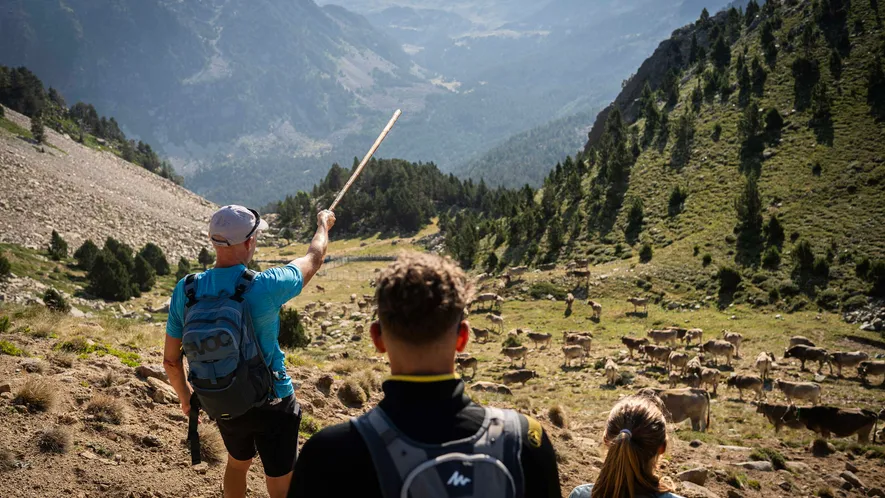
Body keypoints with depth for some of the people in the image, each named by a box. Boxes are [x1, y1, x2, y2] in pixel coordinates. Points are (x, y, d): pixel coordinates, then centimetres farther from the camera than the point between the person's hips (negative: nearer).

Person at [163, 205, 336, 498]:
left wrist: (184, 397, 18)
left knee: (238, 462, 32)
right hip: (270, 405, -4)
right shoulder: (264, 287, -23)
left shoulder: (185, 290, -12)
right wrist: (324, 223, 18)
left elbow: (170, 360, -2)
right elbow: (314, 259, -3)